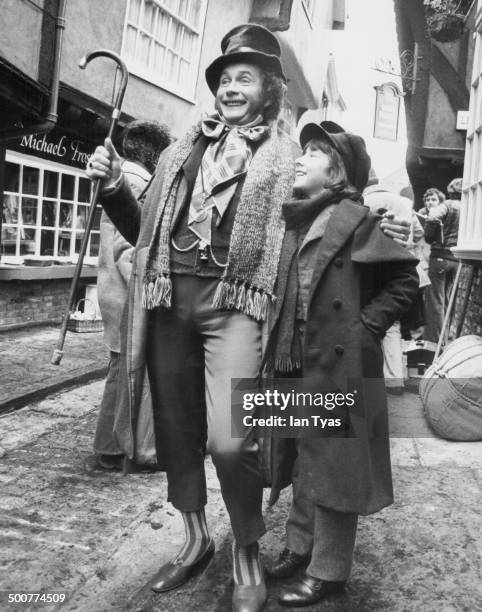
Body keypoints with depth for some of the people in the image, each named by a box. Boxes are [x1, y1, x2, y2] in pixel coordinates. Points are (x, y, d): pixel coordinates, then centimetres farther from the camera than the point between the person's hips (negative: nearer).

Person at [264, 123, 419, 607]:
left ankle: (328, 571, 19)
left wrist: (366, 326, -12)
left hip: (340, 365, -7)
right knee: (304, 460, 18)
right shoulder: (296, 221, 10)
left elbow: (404, 279, -9)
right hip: (299, 364, 7)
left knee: (334, 466, 4)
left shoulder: (354, 218, -10)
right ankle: (300, 546, 35)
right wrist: (281, 345, 8)